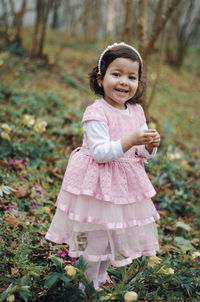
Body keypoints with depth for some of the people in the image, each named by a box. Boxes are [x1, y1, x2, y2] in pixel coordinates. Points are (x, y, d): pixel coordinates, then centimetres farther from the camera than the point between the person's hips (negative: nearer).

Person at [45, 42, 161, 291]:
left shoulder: (137, 112, 2)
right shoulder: (96, 113, -18)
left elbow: (142, 153, 8)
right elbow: (100, 152, -25)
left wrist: (150, 145, -15)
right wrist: (131, 140, -34)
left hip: (127, 183, 7)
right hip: (97, 184, -7)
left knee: (118, 233, 19)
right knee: (94, 236, 5)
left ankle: (102, 274, 41)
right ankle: (90, 282, 26)